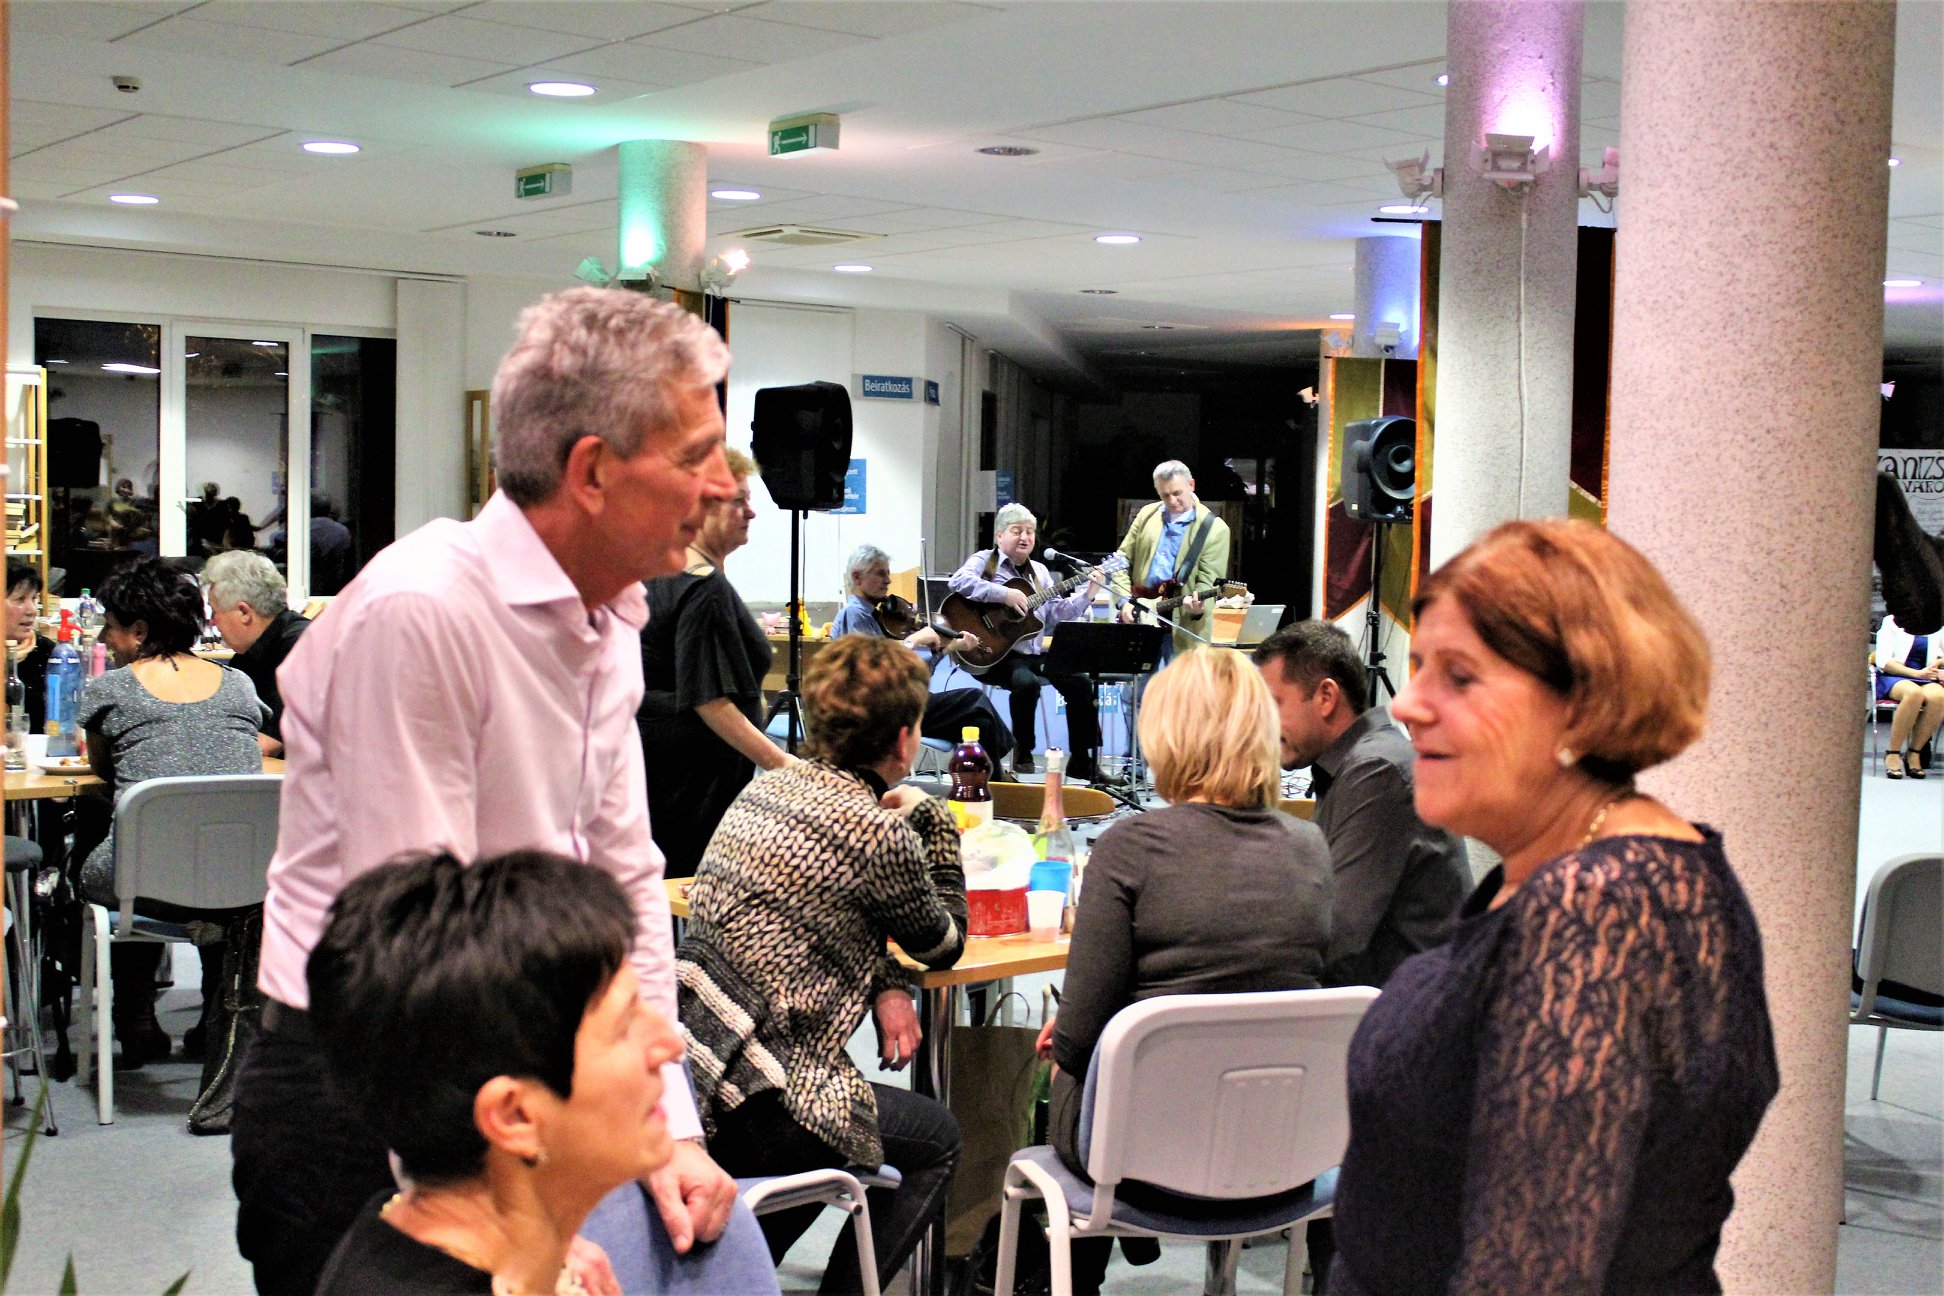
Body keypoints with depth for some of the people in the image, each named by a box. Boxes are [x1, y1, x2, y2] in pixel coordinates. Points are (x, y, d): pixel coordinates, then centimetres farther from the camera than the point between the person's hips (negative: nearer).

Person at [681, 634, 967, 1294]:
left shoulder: (766, 786, 10)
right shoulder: (881, 833, -13)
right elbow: (944, 944, 6)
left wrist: (885, 985, 6)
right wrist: (932, 819, 13)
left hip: (676, 1060, 8)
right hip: (745, 1105, -8)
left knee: (837, 1122, 33)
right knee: (937, 1140, 15)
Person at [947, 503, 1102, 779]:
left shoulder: (1039, 571, 20)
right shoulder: (984, 561, 0)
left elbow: (1055, 614, 13)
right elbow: (958, 582, -21)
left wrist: (1087, 594, 1)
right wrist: (1005, 594, -25)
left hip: (1034, 653, 7)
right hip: (996, 654, -6)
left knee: (1079, 682, -12)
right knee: (1027, 682, -34)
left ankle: (1081, 760, -3)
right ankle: (1022, 754, -13)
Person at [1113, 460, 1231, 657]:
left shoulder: (1214, 529, -4)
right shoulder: (1147, 515, 10)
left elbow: (1207, 581, -7)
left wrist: (1197, 606, -27)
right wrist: (1125, 601, 0)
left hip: (1182, 630, -4)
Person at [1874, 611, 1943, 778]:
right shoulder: (1891, 622, 6)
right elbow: (1883, 662, -5)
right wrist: (1917, 673, -15)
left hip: (1926, 681, 3)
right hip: (1892, 679, -3)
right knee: (1914, 692, -40)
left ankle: (1914, 754, -23)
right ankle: (1893, 754, -29)